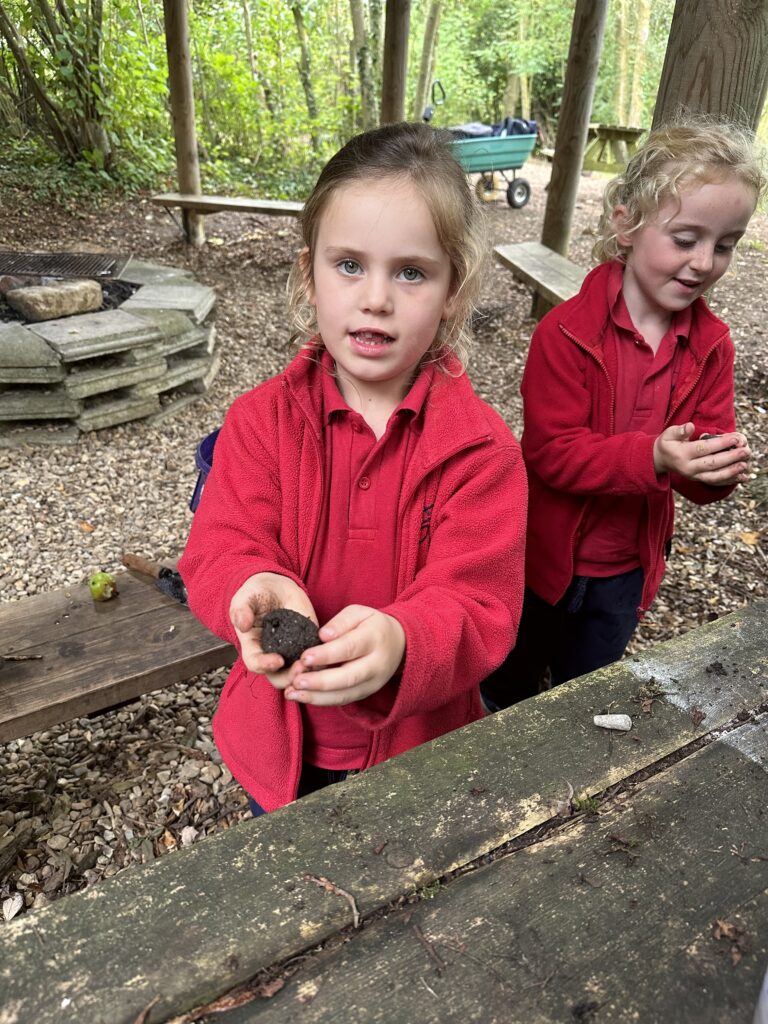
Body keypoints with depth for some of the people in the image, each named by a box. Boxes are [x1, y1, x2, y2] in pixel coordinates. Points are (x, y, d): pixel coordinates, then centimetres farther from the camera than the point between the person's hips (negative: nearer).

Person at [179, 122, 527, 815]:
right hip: (282, 743, 2)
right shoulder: (262, 418, -12)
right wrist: (255, 590, -41)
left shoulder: (479, 445, -19)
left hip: (423, 751, -1)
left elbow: (477, 607, -23)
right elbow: (219, 550, -16)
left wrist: (400, 641, -46)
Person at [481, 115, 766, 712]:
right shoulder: (566, 332, -21)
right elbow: (552, 453, -24)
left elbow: (700, 475, -4)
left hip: (627, 571, 4)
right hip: (544, 556, -3)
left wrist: (719, 466, -28)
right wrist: (652, 456, -38)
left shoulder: (711, 344, -5)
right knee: (511, 687, 22)